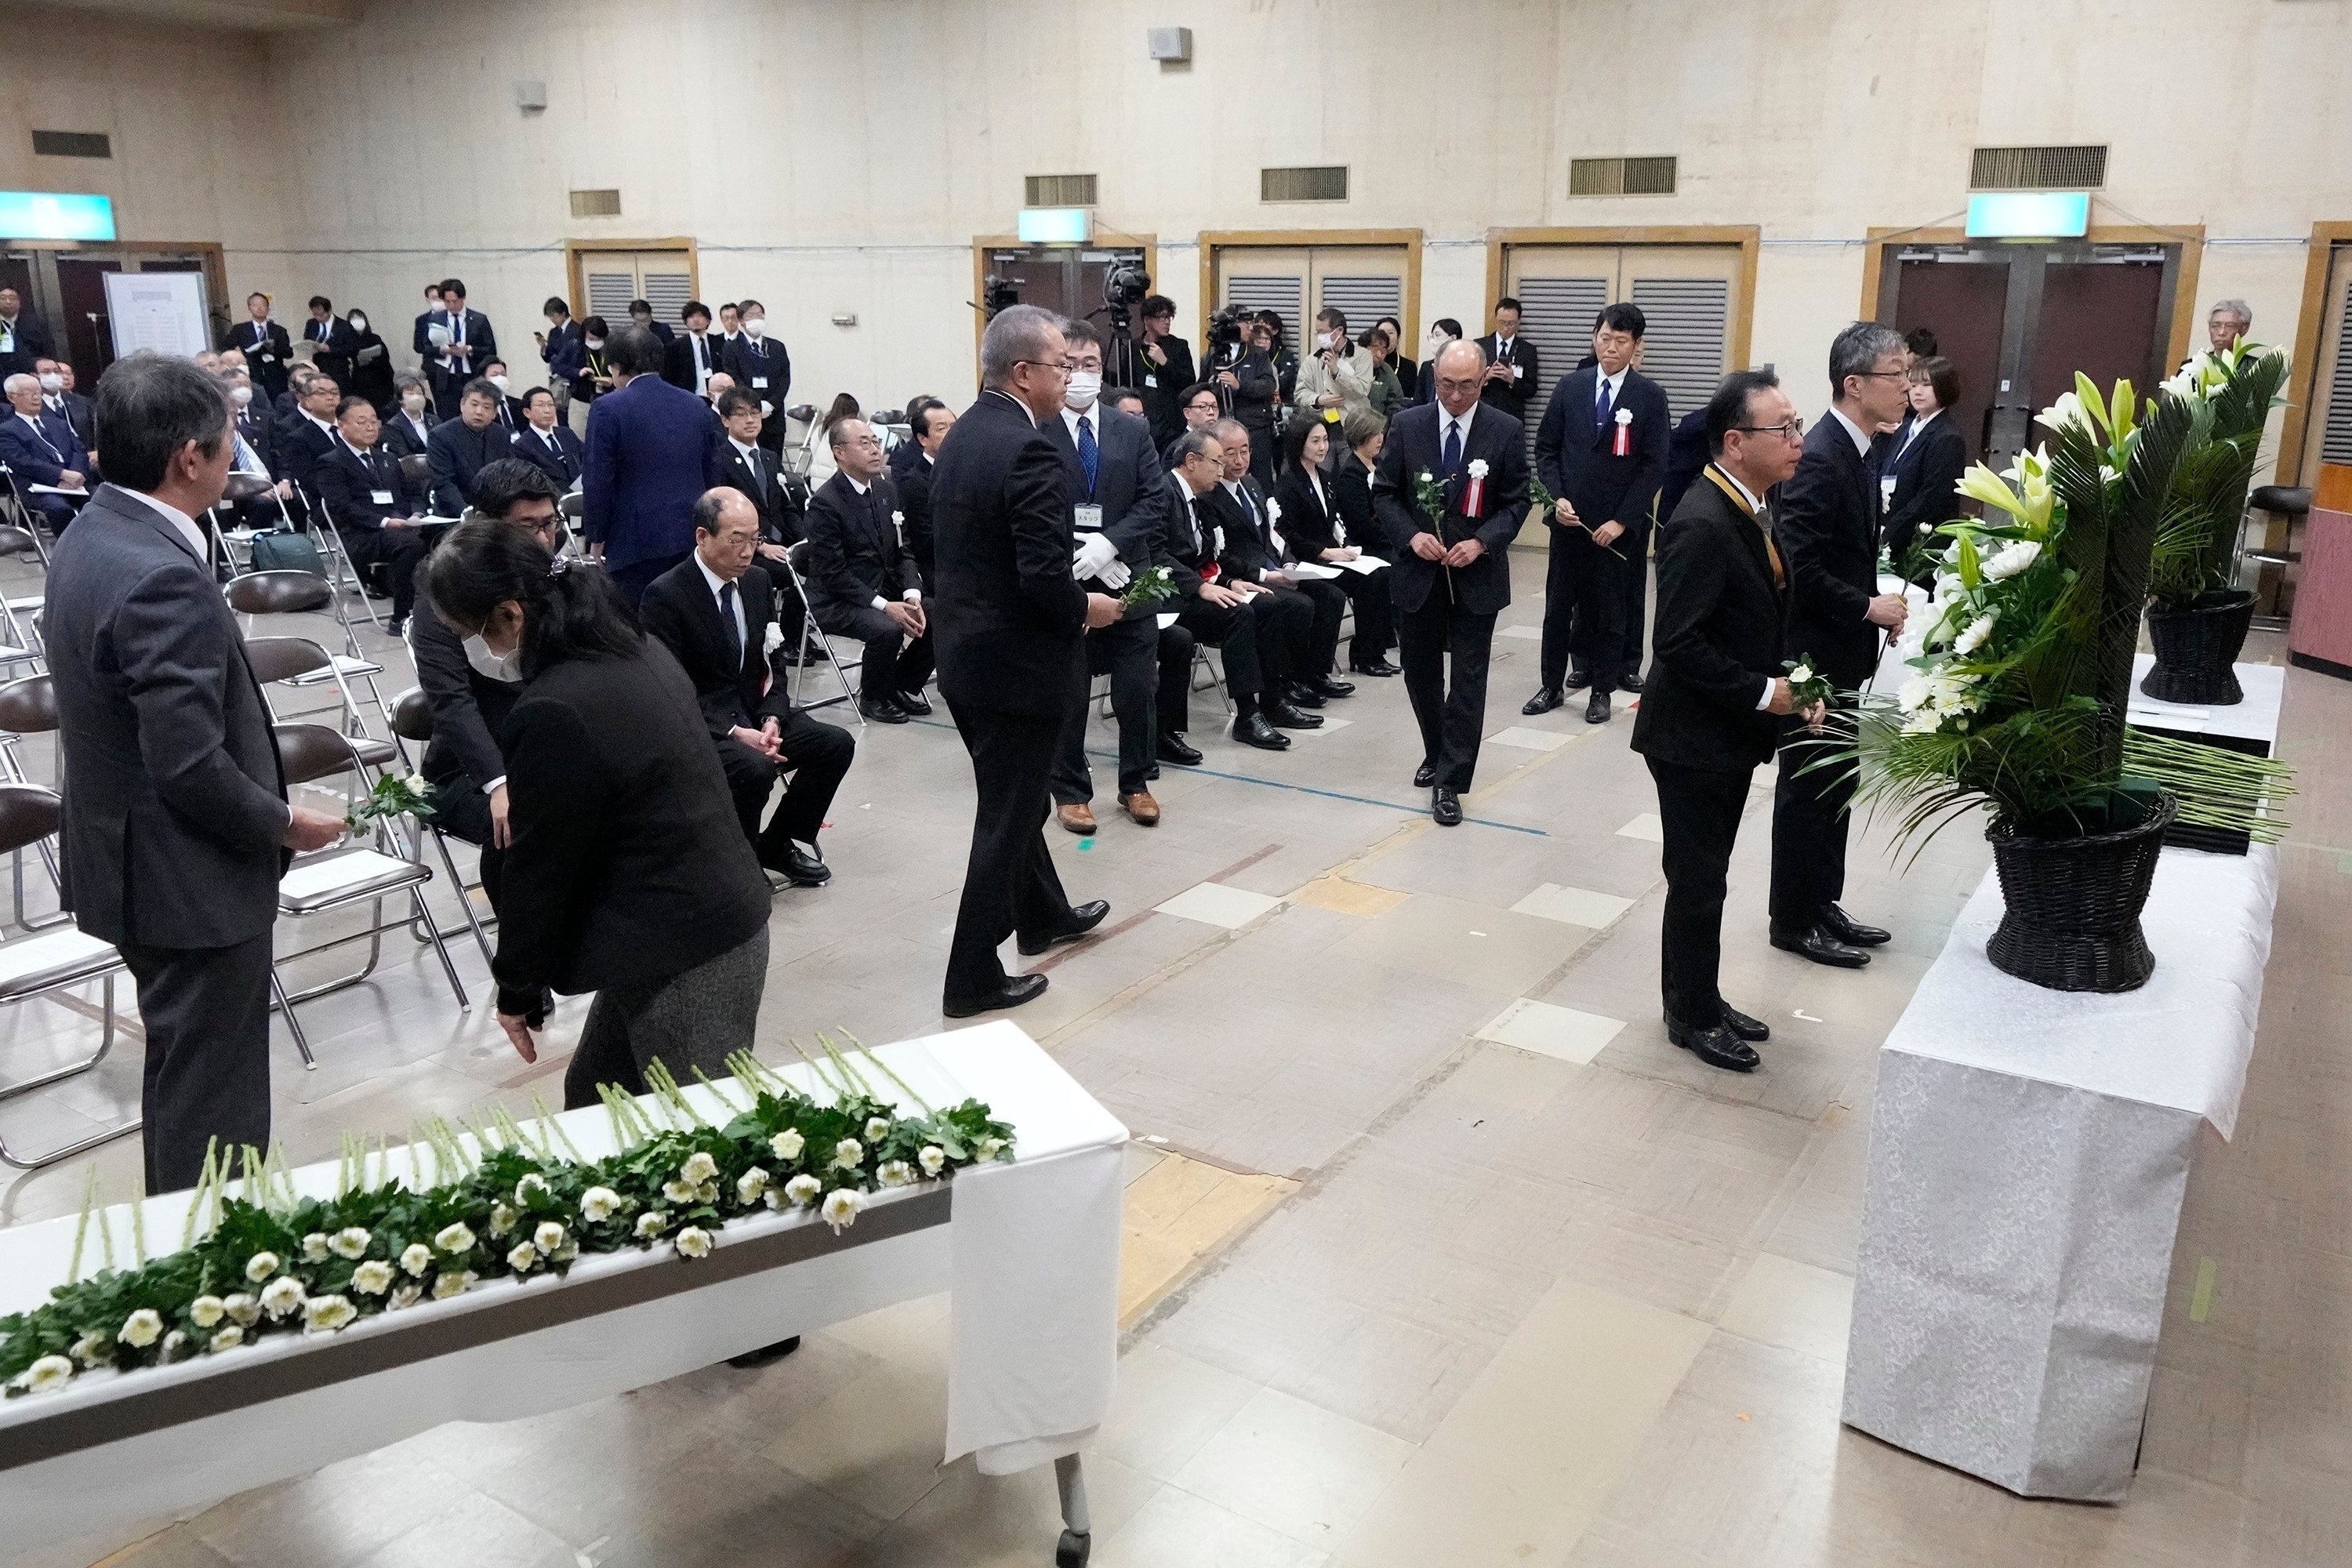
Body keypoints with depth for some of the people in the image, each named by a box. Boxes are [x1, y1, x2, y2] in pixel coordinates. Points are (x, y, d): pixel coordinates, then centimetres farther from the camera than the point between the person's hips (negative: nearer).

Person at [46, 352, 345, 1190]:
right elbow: (190, 764, -28)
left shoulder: (90, 539, 5)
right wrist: (281, 823, -11)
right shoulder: (162, 576, -26)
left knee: (183, 1072, 25)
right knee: (210, 1098, 5)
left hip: (130, 858, 10)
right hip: (190, 878, -10)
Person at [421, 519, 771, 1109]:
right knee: (594, 1099, 22)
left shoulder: (553, 712, -23)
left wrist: (517, 991, 1)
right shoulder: (638, 652, 4)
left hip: (684, 952, -9)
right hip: (720, 916, 9)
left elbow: (540, 865, -13)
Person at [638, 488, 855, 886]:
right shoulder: (664, 596, -15)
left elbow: (771, 665, 11)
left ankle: (780, 844, 8)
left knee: (836, 743, -10)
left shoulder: (759, 580, 6)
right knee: (755, 767, -33)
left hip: (752, 713, 7)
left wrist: (772, 719, -8)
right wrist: (734, 733, -24)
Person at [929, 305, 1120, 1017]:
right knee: (1006, 817, 3)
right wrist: (1085, 609, -8)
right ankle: (974, 977, 12)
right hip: (1016, 663, -9)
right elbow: (1044, 576, -28)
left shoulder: (962, 434, 6)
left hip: (967, 651, 9)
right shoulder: (1029, 451, -22)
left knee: (1013, 799, 24)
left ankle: (1044, 915, 44)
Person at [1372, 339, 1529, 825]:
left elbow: (1516, 502, -1)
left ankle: (1450, 783, 4)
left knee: (1468, 680, -2)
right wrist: (1411, 536, -14)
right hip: (1417, 571, 2)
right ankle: (1438, 754, 37)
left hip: (1476, 575, -2)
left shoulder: (1505, 431, -4)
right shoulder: (1406, 425, -2)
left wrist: (1480, 543, -17)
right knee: (1420, 673, 14)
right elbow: (1383, 492, 2)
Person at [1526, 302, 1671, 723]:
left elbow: (1655, 465, -6)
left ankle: (1602, 689, 19)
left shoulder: (1650, 396, -4)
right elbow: (1546, 448, 7)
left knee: (1609, 609, 7)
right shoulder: (1570, 386, 4)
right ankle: (1551, 685, 19)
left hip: (1618, 526, -2)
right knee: (1558, 605, 8)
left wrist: (1621, 521, -12)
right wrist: (1557, 498, -8)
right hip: (1569, 518, 2)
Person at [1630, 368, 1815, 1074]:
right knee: (1698, 881, 5)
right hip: (1694, 736, -9)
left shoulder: (1751, 507, 6)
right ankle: (1693, 1016, 20)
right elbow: (1679, 644, -26)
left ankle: (1699, 998, 32)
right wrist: (1763, 694, -19)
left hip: (1729, 730, 9)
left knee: (1705, 877, 19)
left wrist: (1788, 683, 2)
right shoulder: (1703, 525, -24)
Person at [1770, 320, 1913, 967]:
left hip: (1841, 652, 10)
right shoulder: (1821, 458, -20)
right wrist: (1867, 608, -18)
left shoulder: (1853, 452, 10)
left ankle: (1822, 905, 28)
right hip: (1814, 653, -10)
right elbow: (1796, 565, -26)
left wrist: (1875, 607, 3)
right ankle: (1795, 920, 15)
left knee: (1835, 786, 16)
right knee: (1808, 788, 2)